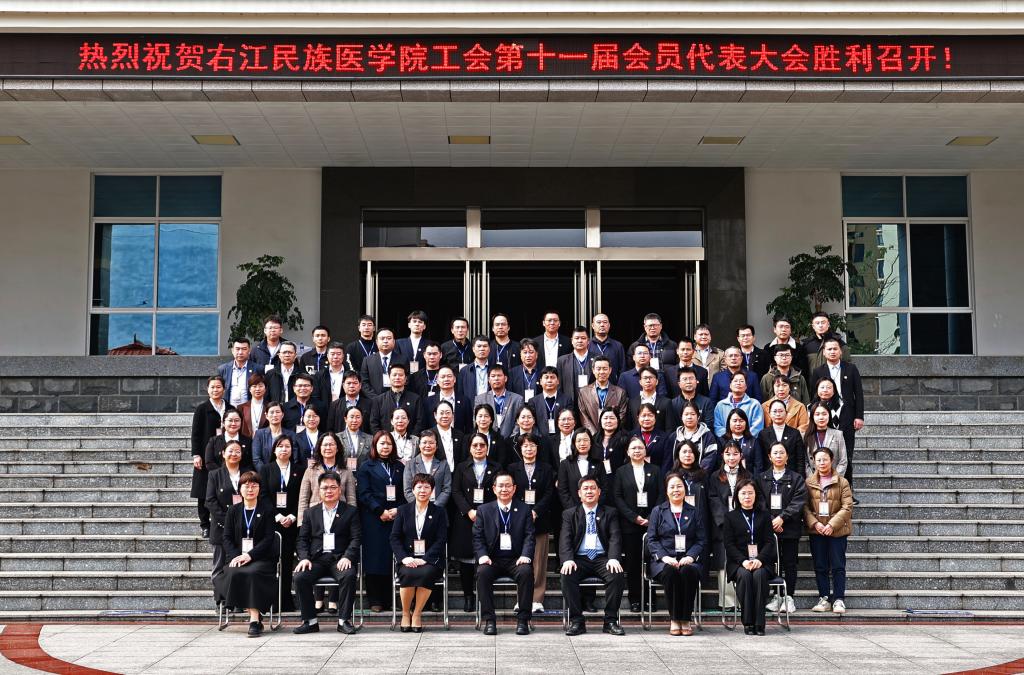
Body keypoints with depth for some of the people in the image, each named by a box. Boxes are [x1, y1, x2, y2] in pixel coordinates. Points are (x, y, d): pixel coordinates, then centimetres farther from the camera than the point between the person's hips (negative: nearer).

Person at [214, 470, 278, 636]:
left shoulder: (267, 510, 6)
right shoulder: (233, 510, 16)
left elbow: (269, 538, -2)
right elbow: (226, 537, 9)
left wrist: (250, 555, -16)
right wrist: (235, 556, -10)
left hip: (261, 558, -3)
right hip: (237, 557, 3)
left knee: (252, 573, -33)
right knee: (234, 573, -29)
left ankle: (254, 619, -34)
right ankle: (255, 616, -23)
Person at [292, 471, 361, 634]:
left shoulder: (350, 512, 11)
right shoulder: (312, 513, 19)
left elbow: (356, 538, 1)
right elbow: (302, 539, 13)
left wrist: (347, 557, -16)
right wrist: (304, 558, -7)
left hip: (340, 559, -2)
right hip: (317, 559, 2)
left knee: (349, 576, -33)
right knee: (300, 577, -26)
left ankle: (344, 620, -21)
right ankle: (310, 621, -14)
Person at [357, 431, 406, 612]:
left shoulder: (399, 467, 15)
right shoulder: (366, 467, 4)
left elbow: (405, 493, 11)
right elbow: (364, 494, -5)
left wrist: (398, 510, -7)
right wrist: (381, 511, -13)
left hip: (395, 518, 3)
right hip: (373, 519, -3)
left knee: (392, 559, 1)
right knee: (374, 558, -3)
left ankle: (388, 599, 7)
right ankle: (374, 600, 2)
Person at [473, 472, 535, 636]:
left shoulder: (524, 510, 11)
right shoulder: (484, 510, 12)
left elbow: (529, 536, 2)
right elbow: (477, 537, 6)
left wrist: (525, 555, -16)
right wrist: (482, 555, -14)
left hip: (516, 560, 0)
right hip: (492, 559, 1)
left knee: (526, 571, -32)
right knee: (482, 572, -31)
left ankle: (523, 619, -20)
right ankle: (489, 620, -22)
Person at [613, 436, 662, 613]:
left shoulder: (655, 471, 10)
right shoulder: (621, 472, 8)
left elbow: (661, 496, 4)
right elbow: (617, 497, 1)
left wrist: (651, 518, -8)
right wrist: (634, 517, -8)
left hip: (651, 523, 0)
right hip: (629, 524, 0)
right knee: (632, 562, 0)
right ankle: (634, 600, 6)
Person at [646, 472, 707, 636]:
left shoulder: (695, 512, 18)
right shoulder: (658, 511, 16)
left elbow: (702, 541, 9)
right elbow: (651, 539, 6)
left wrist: (690, 556, -11)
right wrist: (664, 557, -12)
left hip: (688, 560, 1)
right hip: (664, 561, 0)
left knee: (689, 571, -36)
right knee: (670, 572, -36)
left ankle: (686, 620, -26)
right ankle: (674, 620, -25)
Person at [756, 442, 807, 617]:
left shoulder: (796, 478, 5)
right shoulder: (762, 478, 10)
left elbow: (799, 501, -5)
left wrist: (782, 517, -15)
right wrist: (770, 521, -9)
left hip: (789, 527, -1)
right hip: (768, 527, 1)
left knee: (789, 563, 1)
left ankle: (789, 597, 8)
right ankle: (776, 597, 8)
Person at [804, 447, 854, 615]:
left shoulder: (842, 482, 0)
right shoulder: (808, 483, 5)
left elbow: (847, 507, -6)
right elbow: (805, 507, 2)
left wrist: (832, 525, -15)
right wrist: (815, 523, -13)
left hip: (837, 530, -2)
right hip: (816, 530, 2)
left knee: (838, 566, 0)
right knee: (820, 566, 6)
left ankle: (839, 599, 5)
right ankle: (824, 598, 13)